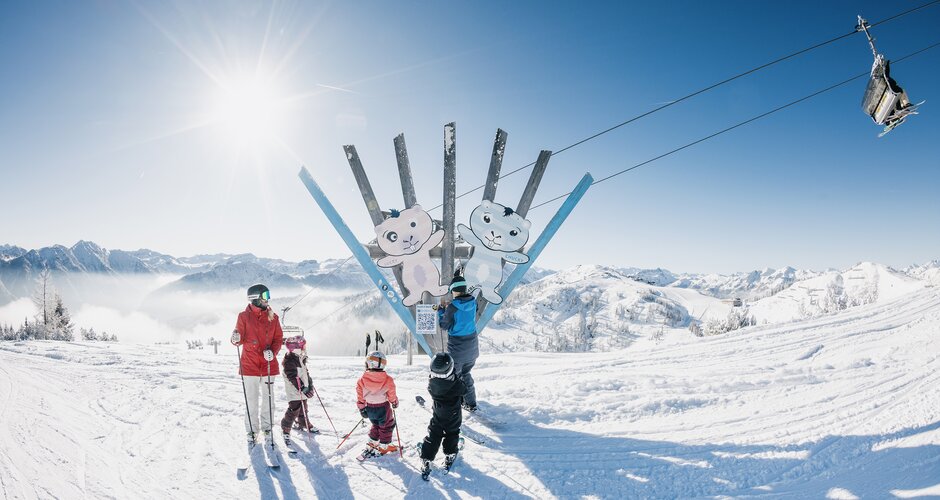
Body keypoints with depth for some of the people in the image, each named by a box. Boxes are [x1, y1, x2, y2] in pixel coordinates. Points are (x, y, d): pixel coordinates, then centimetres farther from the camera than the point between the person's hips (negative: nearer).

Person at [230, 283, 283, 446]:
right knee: (251, 401, 4)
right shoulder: (244, 316, -2)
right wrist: (236, 339, -24)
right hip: (250, 365, -2)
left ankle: (267, 429, 22)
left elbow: (278, 338, 5)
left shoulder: (273, 317, 4)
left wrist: (272, 352, -13)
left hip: (268, 364, 2)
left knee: (268, 399, 7)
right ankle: (252, 431, 18)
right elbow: (241, 339, -1)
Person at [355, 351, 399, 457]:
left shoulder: (362, 380, -12)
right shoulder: (388, 380, -17)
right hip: (383, 407, -3)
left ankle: (372, 443, 34)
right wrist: (395, 402, 14)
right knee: (386, 426, 18)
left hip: (369, 407, 3)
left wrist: (362, 409, 8)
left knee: (376, 425, 28)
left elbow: (360, 396, -5)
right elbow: (392, 395, -6)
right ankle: (383, 446, 26)